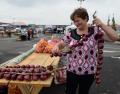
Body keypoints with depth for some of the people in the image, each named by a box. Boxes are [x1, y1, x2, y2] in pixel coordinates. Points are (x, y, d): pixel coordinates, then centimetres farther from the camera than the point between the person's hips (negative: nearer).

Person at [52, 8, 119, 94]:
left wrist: (101, 24, -21)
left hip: (88, 72, -1)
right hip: (72, 71, 2)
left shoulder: (95, 31, -8)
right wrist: (56, 47, -20)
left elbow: (115, 37, -13)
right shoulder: (71, 33, -1)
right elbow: (60, 44, 3)